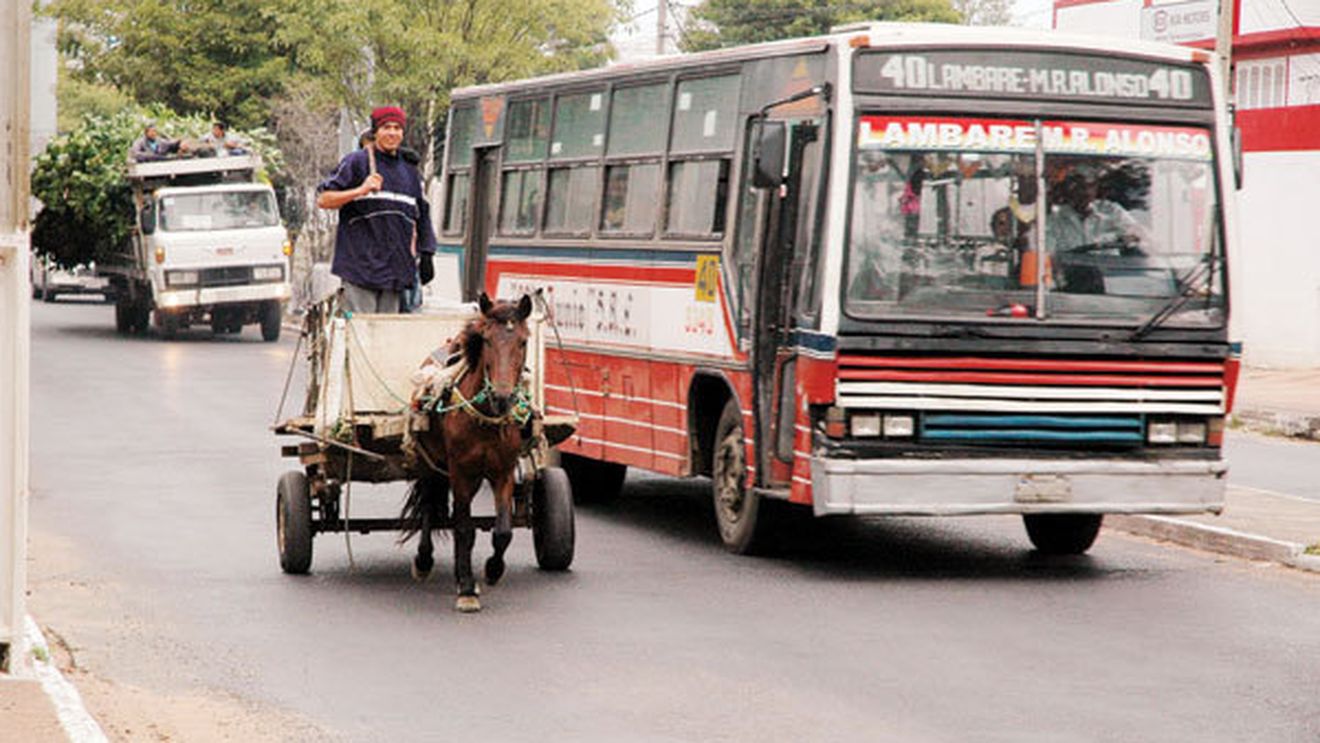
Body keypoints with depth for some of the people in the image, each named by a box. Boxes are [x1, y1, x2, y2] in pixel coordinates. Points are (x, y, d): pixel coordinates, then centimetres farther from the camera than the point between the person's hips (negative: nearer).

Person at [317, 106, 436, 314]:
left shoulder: (409, 170, 20)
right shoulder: (356, 162, 3)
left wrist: (426, 255, 15)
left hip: (396, 269, 5)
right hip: (361, 263, -5)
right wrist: (360, 191, -17)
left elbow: (422, 216, 24)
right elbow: (323, 199, -3)